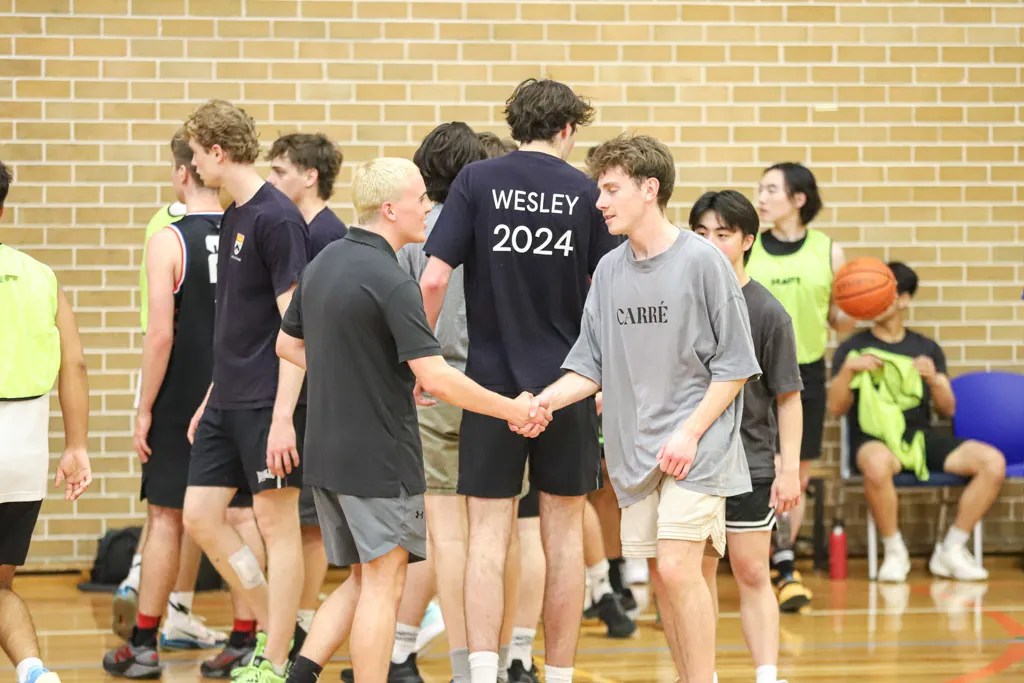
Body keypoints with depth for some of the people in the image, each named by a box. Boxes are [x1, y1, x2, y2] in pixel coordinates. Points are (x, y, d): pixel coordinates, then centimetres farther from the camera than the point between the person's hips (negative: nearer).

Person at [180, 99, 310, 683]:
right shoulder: (234, 217, 13)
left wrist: (283, 417, -21)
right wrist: (210, 400, 21)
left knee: (277, 522, -2)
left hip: (268, 402, -9)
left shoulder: (277, 219, -14)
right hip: (228, 401, 9)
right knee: (200, 516, 8)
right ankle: (275, 629, 20)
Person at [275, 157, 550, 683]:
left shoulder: (323, 263, 8)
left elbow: (288, 344, 19)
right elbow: (436, 379, -23)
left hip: (326, 453, 8)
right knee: (382, 584, 0)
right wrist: (515, 410, -14)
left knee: (363, 579, 17)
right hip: (379, 457, -8)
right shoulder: (390, 281, -18)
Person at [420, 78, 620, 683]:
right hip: (567, 381, 1)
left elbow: (434, 279, -8)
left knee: (489, 535, 1)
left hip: (493, 379, 0)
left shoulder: (477, 182, -1)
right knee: (565, 535, 8)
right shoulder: (585, 191, 1)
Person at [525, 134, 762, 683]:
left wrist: (690, 432, -14)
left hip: (696, 448, -6)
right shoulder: (609, 271, 8)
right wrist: (543, 401, -8)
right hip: (635, 448, 6)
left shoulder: (702, 261, -8)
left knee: (677, 568, -16)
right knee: (660, 577, 7)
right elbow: (591, 367, 10)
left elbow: (734, 366, -7)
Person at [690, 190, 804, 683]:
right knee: (699, 571, 11)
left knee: (752, 574, -1)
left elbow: (788, 397, -5)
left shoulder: (767, 312, -7)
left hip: (749, 461, -3)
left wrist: (790, 468, -8)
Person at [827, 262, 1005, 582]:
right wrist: (848, 370, -17)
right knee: (877, 465, -42)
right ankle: (894, 552, -18)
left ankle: (950, 551, -7)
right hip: (874, 439, -4)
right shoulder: (853, 349, 7)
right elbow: (836, 407, 0)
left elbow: (948, 410, 10)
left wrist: (933, 379, -10)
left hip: (920, 437, 4)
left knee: (993, 462, -19)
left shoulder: (926, 349, 15)